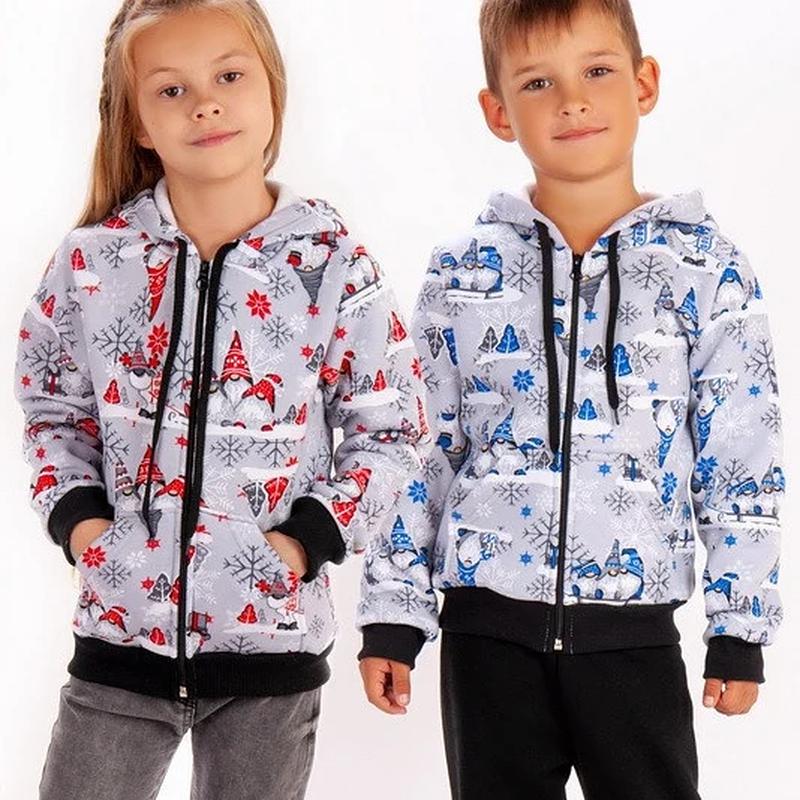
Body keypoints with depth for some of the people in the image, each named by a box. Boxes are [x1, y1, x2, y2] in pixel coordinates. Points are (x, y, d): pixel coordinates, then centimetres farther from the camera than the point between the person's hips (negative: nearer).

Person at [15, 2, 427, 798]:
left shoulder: (331, 266, -8)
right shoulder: (91, 260, -3)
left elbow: (388, 426, 0)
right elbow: (52, 408, 11)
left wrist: (312, 534, -10)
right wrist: (75, 515, -3)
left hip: (272, 633, -1)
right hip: (121, 629, 1)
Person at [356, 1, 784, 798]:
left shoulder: (706, 270, -1)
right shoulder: (461, 274, 2)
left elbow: (741, 465, 0)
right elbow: (419, 451, 5)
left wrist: (740, 626, -1)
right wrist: (392, 613, 3)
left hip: (631, 631, -1)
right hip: (489, 625, 1)